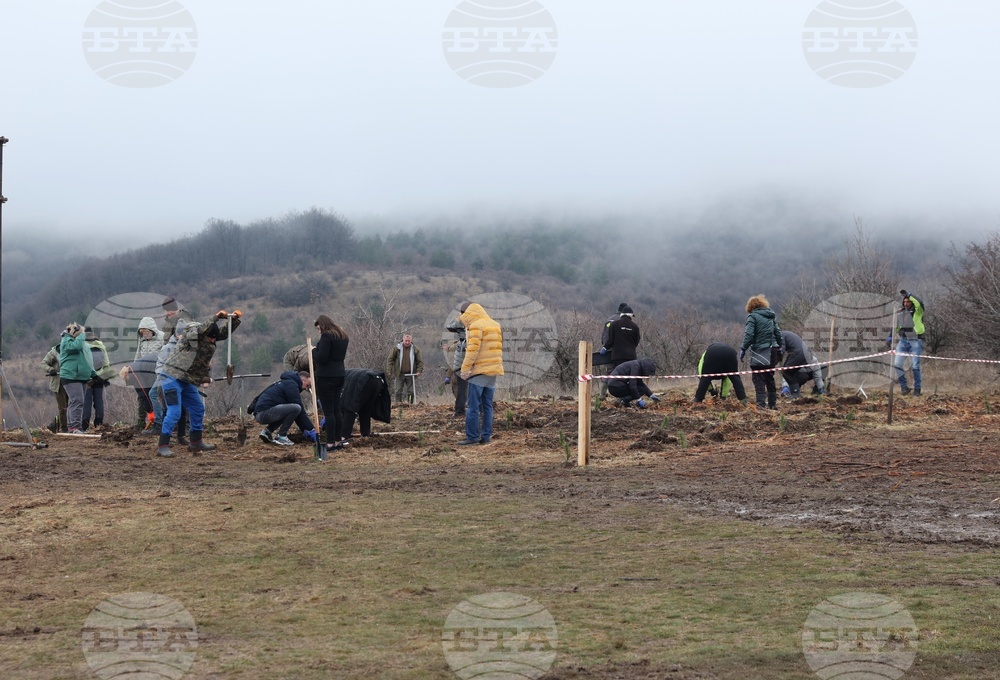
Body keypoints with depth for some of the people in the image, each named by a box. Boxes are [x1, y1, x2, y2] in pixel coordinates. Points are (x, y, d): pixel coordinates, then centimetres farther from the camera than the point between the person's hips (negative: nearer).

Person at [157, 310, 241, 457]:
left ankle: (196, 443, 29)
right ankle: (162, 447, -14)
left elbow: (225, 332, 11)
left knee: (198, 409, 15)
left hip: (187, 381, 9)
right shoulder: (189, 334, -18)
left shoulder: (210, 337, 5)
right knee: (174, 412, -16)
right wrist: (216, 318, -41)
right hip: (172, 378, -9)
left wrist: (235, 319, -6)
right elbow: (199, 330, -39)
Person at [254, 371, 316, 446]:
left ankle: (267, 431, 13)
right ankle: (281, 437, -11)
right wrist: (311, 430, -5)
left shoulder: (286, 382, 26)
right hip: (265, 412, -10)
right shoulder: (291, 384, -6)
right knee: (296, 408, -21)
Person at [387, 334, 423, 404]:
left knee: (411, 392, 1)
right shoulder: (397, 349, 1)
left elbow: (420, 361, 8)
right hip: (399, 374, -1)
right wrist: (389, 371, -6)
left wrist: (419, 371, -7)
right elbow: (390, 360, 4)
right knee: (398, 391, -1)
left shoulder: (415, 350, 3)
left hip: (410, 374, 1)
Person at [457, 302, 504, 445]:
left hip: (479, 371, -8)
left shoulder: (476, 326, -9)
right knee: (488, 405, 10)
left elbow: (473, 349, -17)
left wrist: (465, 368, -13)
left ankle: (472, 436, -6)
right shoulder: (496, 326, 17)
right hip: (493, 372, 8)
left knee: (473, 406, -5)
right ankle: (486, 436, 8)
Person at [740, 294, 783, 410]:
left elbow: (749, 335, -15)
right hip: (772, 351, 6)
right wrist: (780, 348, 20)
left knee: (759, 379, -5)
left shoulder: (752, 316, -6)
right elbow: (778, 333, 13)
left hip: (759, 352, -6)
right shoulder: (771, 316, 12)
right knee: (769, 378, 17)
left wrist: (743, 349, -10)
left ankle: (761, 403, -15)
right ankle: (772, 403, 20)